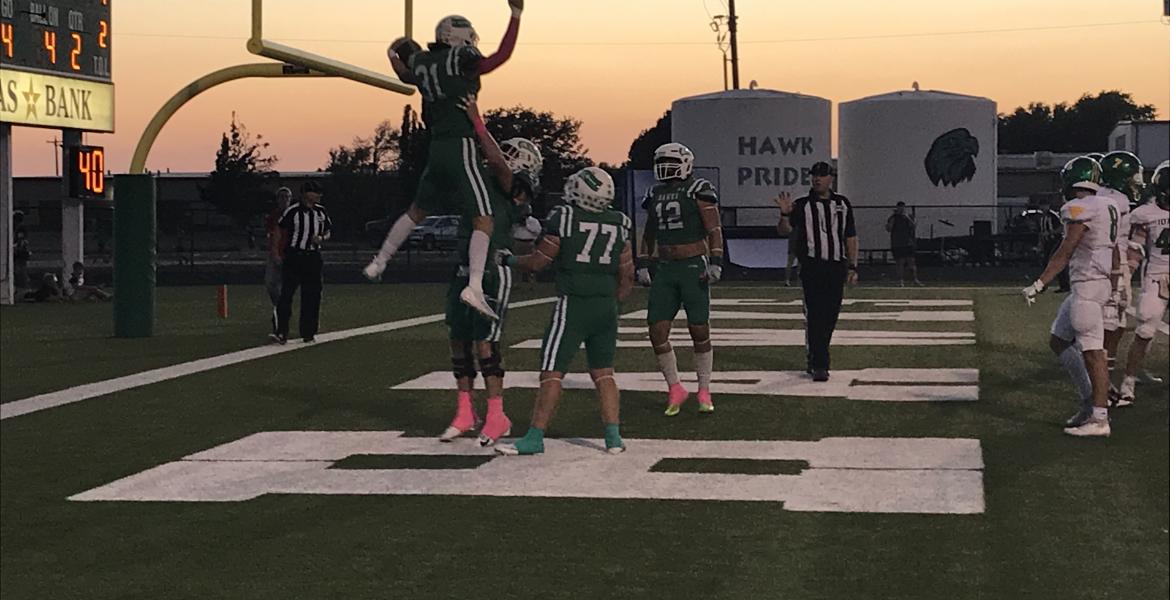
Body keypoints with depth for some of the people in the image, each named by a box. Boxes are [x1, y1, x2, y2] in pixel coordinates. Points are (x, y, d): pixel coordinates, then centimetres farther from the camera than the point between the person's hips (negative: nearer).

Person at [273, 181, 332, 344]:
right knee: (286, 293, -10)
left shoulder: (321, 212, 6)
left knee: (312, 296, 7)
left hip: (313, 257, 4)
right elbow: (284, 234, 3)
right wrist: (281, 255, 2)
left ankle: (308, 332, 16)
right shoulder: (292, 212, -7)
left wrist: (321, 238, -7)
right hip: (294, 256, -4)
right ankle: (281, 333, -12)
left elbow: (328, 232, 15)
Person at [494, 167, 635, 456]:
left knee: (552, 372, -1)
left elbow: (537, 262, -1)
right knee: (603, 373, 13)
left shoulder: (563, 219, -9)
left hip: (573, 305, -5)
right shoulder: (618, 226, 6)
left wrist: (507, 259, 15)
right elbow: (627, 277, 12)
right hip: (607, 308, 5)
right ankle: (613, 437, 8)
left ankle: (535, 437, 0)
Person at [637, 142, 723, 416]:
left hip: (694, 267, -5)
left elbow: (714, 230, -8)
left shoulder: (698, 190, -5)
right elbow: (649, 234, 22)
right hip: (665, 270, 6)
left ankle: (704, 392, 13)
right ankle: (675, 389, 12)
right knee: (657, 332, -3)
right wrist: (643, 265, 16)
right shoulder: (656, 194, 14)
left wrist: (716, 262, -16)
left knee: (699, 331, 0)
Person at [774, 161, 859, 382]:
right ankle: (819, 365, -8)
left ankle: (815, 359, 22)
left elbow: (851, 238, 13)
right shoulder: (802, 205, 4)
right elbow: (784, 230, -5)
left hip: (836, 267, 3)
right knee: (815, 316, -9)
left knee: (830, 317, 7)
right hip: (812, 267, -3)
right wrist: (785, 214, -25)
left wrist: (852, 267, 8)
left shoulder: (842, 204, 12)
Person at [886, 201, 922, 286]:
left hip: (908, 243, 1)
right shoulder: (892, 218, 7)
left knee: (911, 261, -4)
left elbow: (914, 226, -6)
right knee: (900, 262, -5)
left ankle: (915, 280, -4)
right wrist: (893, 218, -11)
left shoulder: (909, 217, 11)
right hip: (897, 244, -1)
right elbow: (888, 229, -6)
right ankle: (901, 281, -2)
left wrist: (907, 217, -15)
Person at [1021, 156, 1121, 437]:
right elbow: (1115, 255, 19)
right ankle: (1090, 401, 19)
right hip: (1093, 286, 10)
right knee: (1058, 341, 17)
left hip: (1088, 286, -10)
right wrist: (1114, 290, 27)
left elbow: (1064, 253, -16)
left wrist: (1039, 285, -14)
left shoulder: (1080, 209, -14)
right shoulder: (1107, 207, 13)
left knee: (1093, 353, -6)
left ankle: (1099, 419, -4)